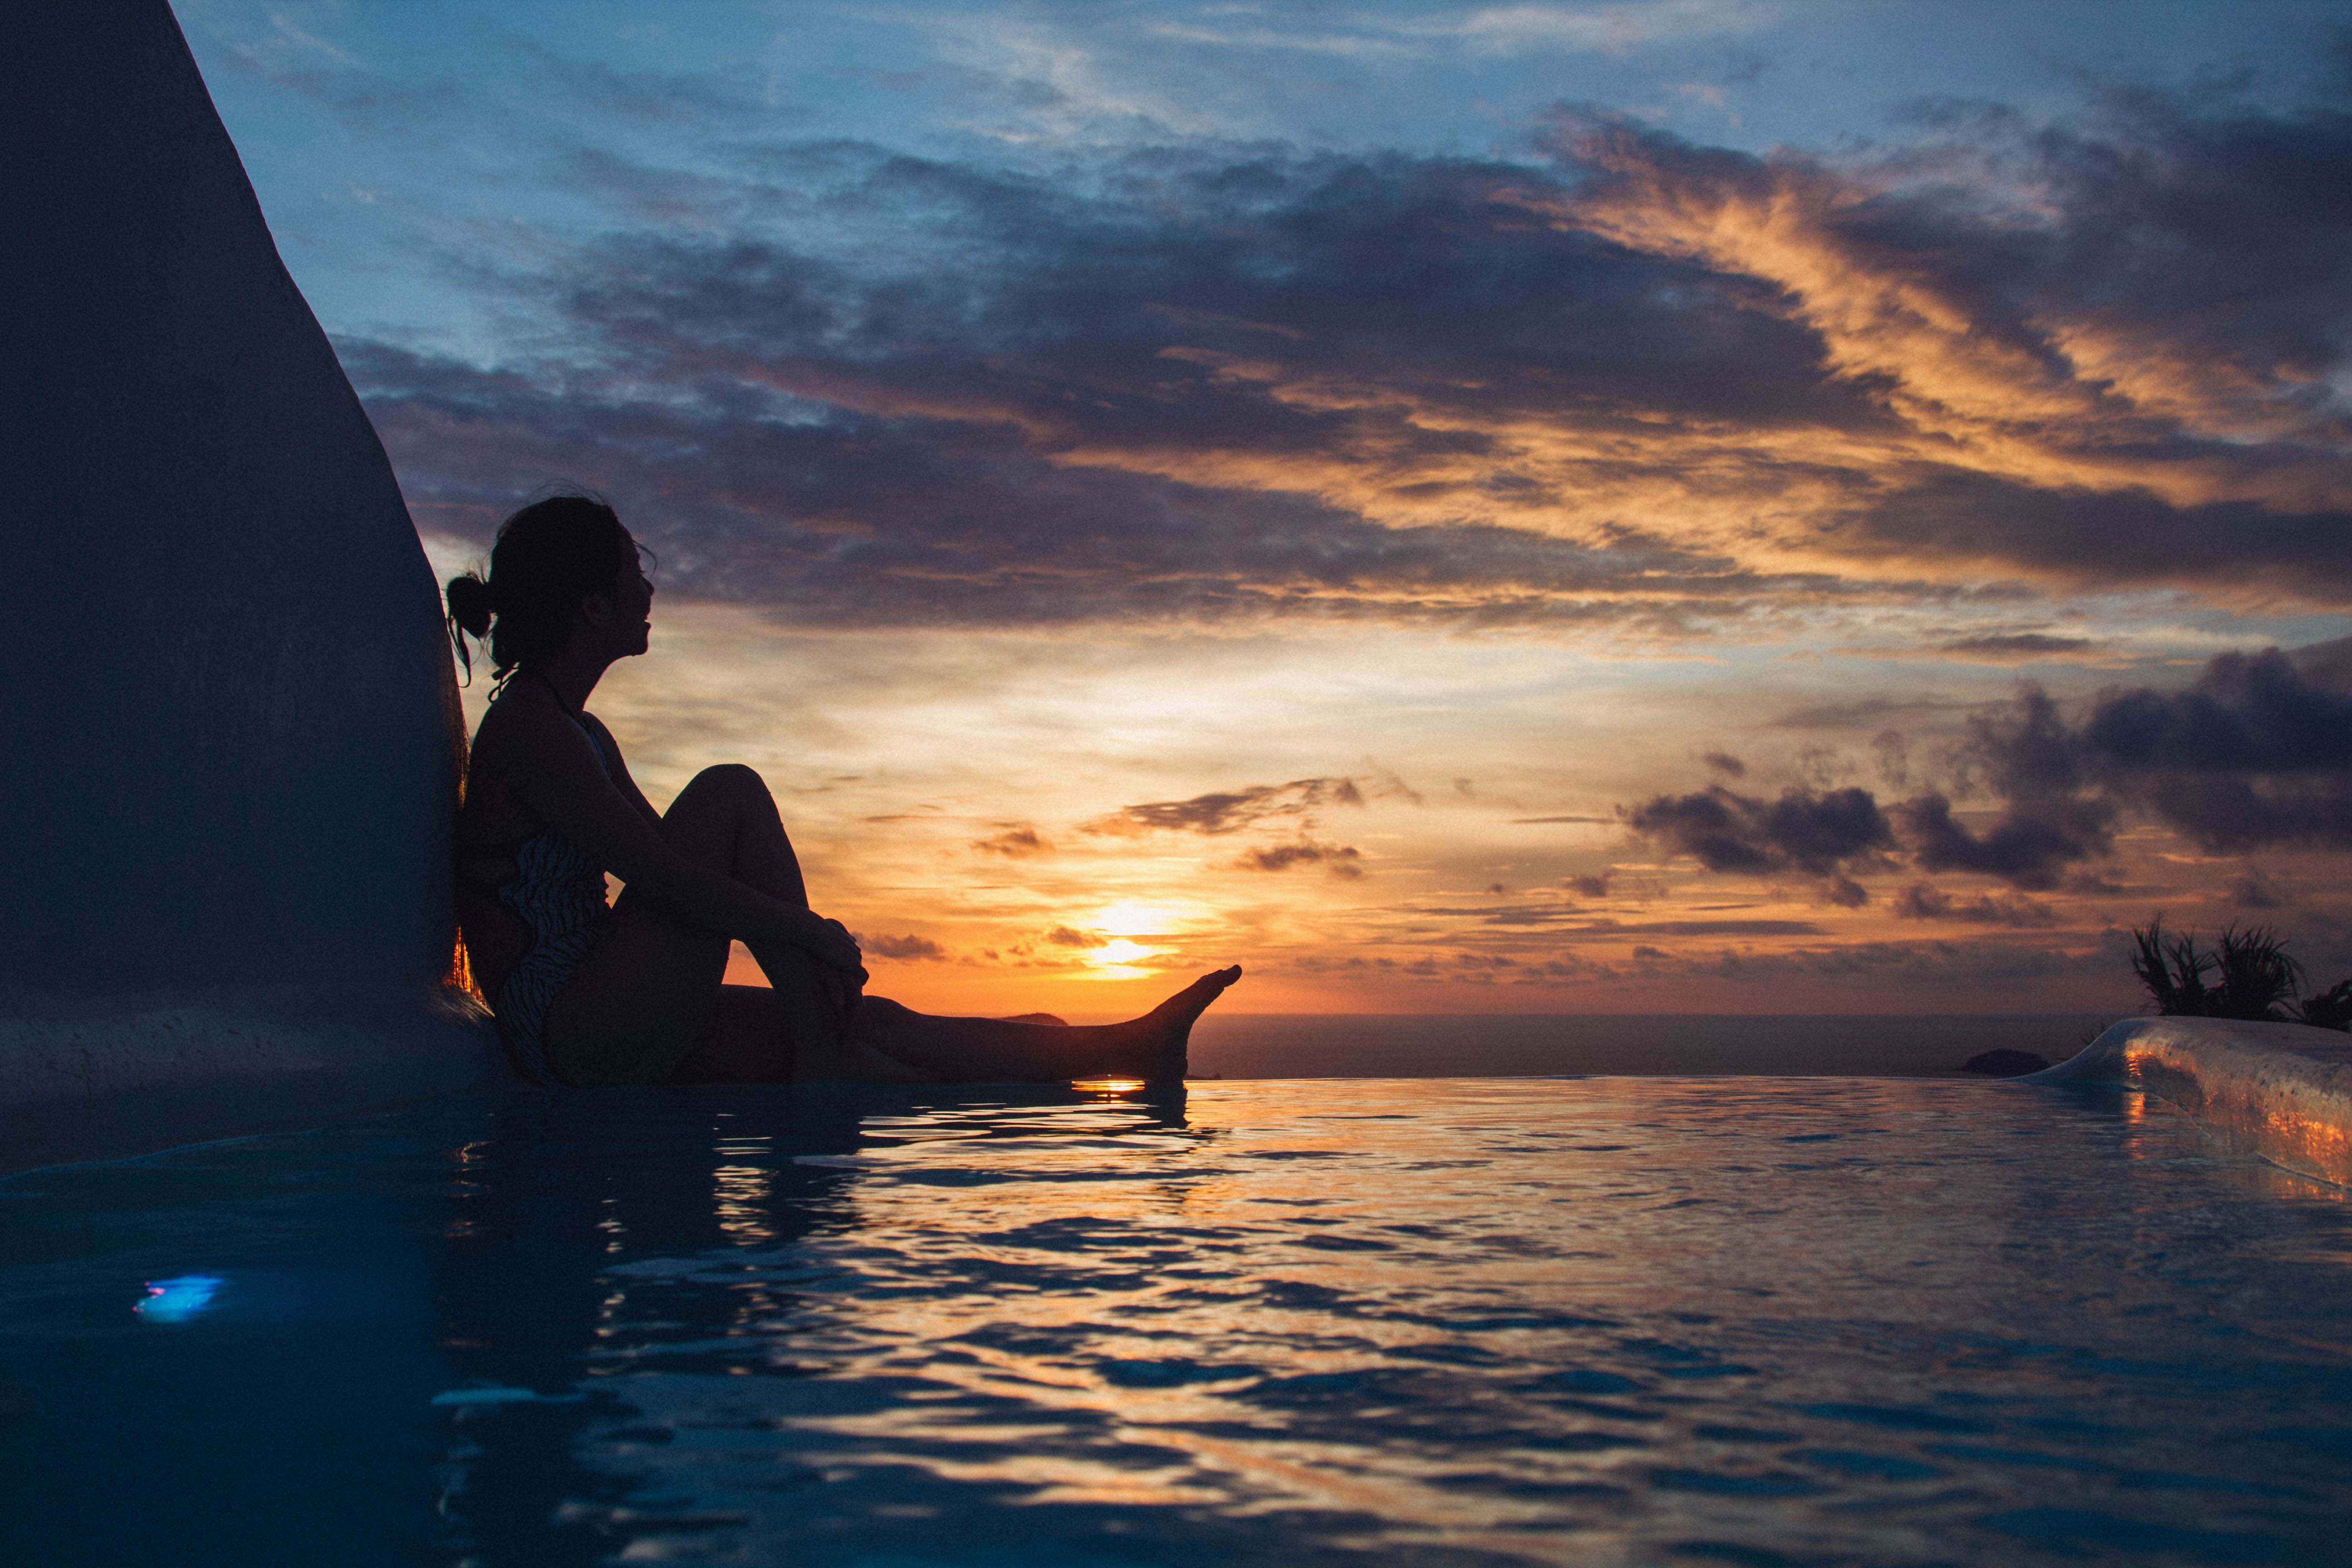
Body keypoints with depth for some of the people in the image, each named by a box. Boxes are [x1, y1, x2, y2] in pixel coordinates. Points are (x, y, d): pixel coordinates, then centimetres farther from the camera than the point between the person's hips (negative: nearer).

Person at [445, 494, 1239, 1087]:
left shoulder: (582, 734, 19)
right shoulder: (526, 728, -13)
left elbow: (679, 860, 19)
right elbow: (656, 876, -21)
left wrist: (806, 944, 6)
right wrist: (810, 933, -16)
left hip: (611, 1027, 9)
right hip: (578, 1030, -9)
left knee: (874, 1022, 2)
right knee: (731, 794, -16)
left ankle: (1123, 1049, 3)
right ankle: (821, 1056, -14)